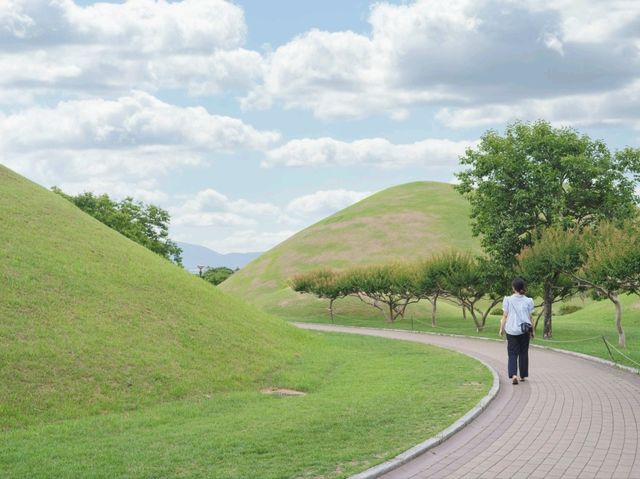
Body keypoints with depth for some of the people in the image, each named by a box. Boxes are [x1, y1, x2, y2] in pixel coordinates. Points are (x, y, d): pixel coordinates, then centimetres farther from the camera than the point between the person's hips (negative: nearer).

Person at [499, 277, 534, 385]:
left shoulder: (508, 300, -6)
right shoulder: (528, 301, -3)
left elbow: (505, 316, -4)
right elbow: (530, 317, 0)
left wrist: (501, 329, 7)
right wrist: (532, 330, 11)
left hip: (511, 330, -1)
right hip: (524, 330, 1)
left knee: (512, 354, 2)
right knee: (523, 353, 16)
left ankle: (513, 375, -17)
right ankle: (523, 375, 24)